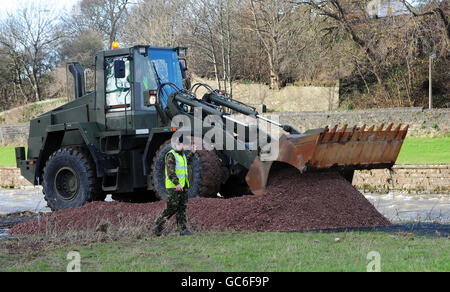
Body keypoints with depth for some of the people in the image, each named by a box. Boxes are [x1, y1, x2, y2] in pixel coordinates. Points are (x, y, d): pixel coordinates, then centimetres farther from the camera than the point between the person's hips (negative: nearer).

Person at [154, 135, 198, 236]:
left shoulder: (182, 154, 14)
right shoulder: (171, 155, -14)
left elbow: (187, 162, 37)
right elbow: (170, 172, -22)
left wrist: (192, 153, 30)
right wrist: (176, 183, -30)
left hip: (183, 186, 9)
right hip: (173, 187, -9)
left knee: (182, 208, 5)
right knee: (172, 208, -6)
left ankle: (183, 229, 4)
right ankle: (159, 223, 10)